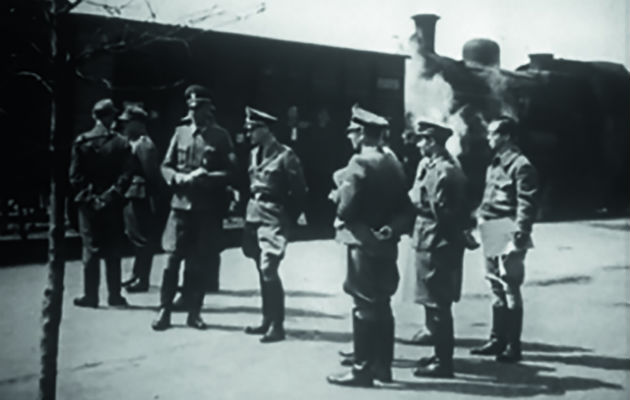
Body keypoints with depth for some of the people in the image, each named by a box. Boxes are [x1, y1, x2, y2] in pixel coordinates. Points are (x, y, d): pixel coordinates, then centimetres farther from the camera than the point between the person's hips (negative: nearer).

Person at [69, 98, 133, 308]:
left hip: (88, 204, 0)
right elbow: (126, 175, -9)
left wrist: (88, 196, -2)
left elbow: (75, 175, -6)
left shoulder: (81, 142, -4)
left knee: (91, 249, 5)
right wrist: (111, 195, -5)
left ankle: (90, 295, 6)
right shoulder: (122, 143, -4)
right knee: (113, 251, 7)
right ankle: (114, 295, 9)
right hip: (113, 204, 0)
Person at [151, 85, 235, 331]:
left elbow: (230, 171, -2)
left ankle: (194, 312, 15)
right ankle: (164, 311, 9)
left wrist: (206, 177, -17)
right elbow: (165, 166, 10)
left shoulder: (221, 136, 2)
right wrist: (180, 178, -9)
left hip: (209, 207, -1)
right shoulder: (180, 132, 9)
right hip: (181, 203, 1)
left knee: (201, 262, 3)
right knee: (172, 258, -1)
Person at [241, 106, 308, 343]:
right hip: (254, 215, 7)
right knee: (262, 272, 11)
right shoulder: (254, 153, 10)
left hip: (273, 218, -7)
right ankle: (267, 320, 21)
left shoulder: (285, 155, -12)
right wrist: (251, 206, 10)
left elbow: (299, 192, -7)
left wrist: (289, 219, -5)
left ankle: (277, 326, -3)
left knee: (269, 270, -12)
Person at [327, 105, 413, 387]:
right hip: (386, 244, 8)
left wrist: (337, 195, 1)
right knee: (382, 306, 14)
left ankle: (362, 370, 3)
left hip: (364, 244, -8)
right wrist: (392, 228, 3)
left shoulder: (360, 162, -15)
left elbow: (346, 207, -18)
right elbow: (405, 208, 10)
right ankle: (382, 365, 22)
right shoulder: (392, 162, 10)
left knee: (365, 307, -3)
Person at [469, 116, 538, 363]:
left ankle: (513, 347, 3)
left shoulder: (521, 165, -11)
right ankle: (497, 340, 23)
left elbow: (526, 204, -16)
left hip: (509, 238, -9)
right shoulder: (495, 164, 16)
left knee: (510, 289, -4)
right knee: (497, 289, 14)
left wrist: (519, 233, -21)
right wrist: (481, 220, 17)